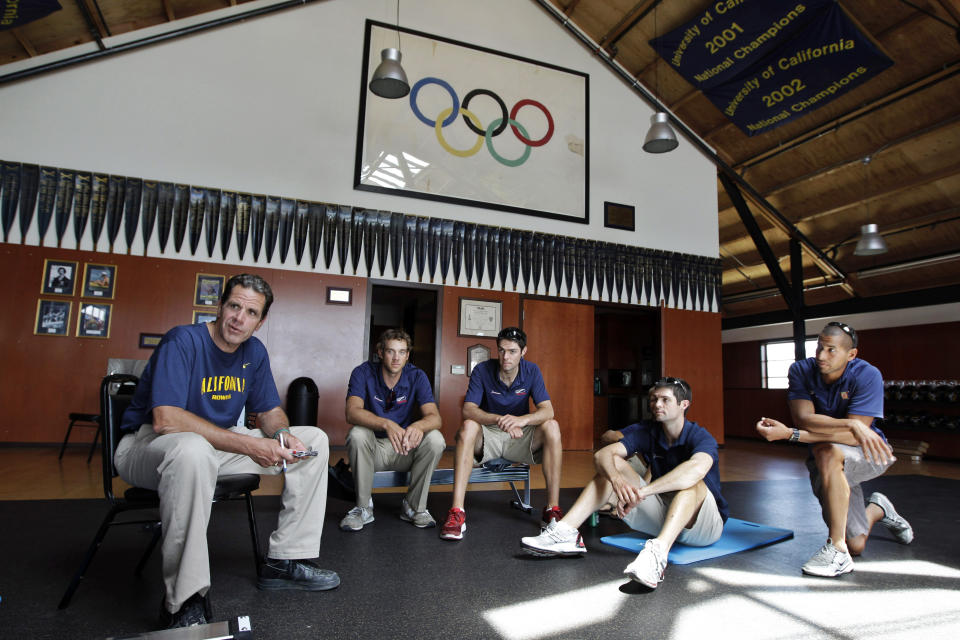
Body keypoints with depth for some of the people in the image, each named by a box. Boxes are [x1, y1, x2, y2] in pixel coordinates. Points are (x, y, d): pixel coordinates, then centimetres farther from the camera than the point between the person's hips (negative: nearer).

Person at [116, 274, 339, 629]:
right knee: (192, 450, -44)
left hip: (219, 443, 7)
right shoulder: (182, 341, -20)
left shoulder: (255, 352, 1)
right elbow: (165, 419, -32)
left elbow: (269, 410, 8)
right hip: (147, 444, -7)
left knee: (314, 439, -3)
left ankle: (283, 560, 0)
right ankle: (183, 601, -31)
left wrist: (281, 434, -18)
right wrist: (248, 445, -34)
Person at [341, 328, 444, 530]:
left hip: (406, 449, 2)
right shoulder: (363, 373, -12)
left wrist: (418, 425, -45)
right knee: (357, 434, -32)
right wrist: (386, 424, -48)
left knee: (435, 438, -25)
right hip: (373, 448, -1)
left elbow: (434, 417, -19)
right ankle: (363, 507, -14)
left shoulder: (416, 377, -7)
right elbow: (352, 412, -28)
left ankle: (414, 506, -7)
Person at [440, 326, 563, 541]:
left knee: (551, 427, -26)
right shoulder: (482, 370, -11)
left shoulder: (531, 371, -6)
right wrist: (500, 419, -40)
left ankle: (553, 509, -22)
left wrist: (522, 420, -38)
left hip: (520, 438, 2)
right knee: (468, 427, -33)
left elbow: (547, 410, -16)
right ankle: (456, 512, -37)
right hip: (488, 435, -1)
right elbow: (468, 410, -21)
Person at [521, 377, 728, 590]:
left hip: (705, 524, -4)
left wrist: (642, 491, -48)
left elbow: (697, 468, -42)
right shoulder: (646, 431, -3)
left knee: (691, 482, -34)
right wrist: (617, 480, -39)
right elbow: (602, 455, -16)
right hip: (661, 516, 4)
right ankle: (566, 532, -23)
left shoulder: (700, 437, -16)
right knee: (615, 464, -11)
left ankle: (658, 552, -56)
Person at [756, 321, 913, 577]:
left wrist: (790, 434, -36)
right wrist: (851, 424, -38)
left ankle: (837, 550, -27)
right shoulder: (801, 371, -12)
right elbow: (804, 419, -23)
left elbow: (855, 437, -28)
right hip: (826, 464, 3)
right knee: (856, 546, 2)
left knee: (827, 453, -38)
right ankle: (878, 510, 39)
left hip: (869, 453, -3)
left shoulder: (867, 375, -20)